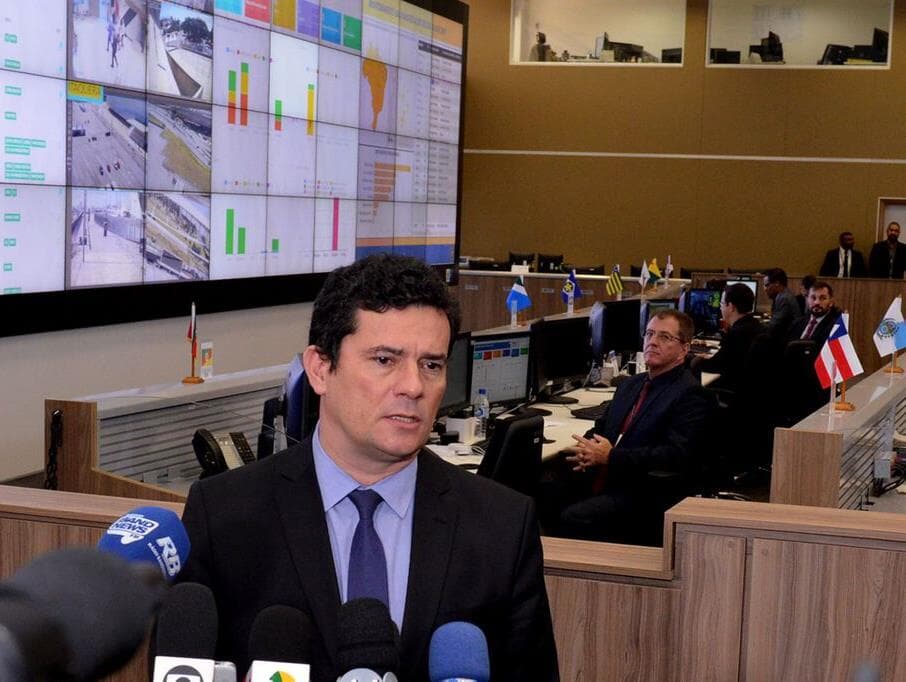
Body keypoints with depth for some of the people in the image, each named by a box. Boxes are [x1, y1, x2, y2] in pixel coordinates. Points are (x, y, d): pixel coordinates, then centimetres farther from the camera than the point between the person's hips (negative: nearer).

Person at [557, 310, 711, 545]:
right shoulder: (631, 385, 21)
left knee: (573, 518, -29)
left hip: (643, 497, -8)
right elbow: (601, 427, 26)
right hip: (600, 481, 8)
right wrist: (586, 450, 0)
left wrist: (610, 456, -18)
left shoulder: (690, 395, -6)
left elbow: (676, 455, -18)